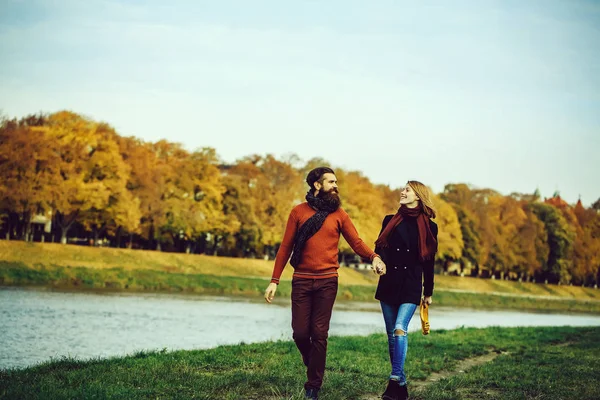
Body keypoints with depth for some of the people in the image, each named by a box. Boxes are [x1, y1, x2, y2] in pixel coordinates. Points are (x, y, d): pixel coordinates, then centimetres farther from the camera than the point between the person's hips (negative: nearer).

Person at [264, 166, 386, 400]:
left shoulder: (339, 214, 5)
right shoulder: (299, 212, 3)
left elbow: (356, 242, -2)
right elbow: (285, 248, 3)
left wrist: (373, 257, -23)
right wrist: (274, 280, -1)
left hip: (327, 282, 0)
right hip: (301, 281, 0)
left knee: (319, 334, -1)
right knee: (300, 332, 0)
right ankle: (312, 363, 33)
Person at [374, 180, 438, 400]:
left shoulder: (429, 227, 3)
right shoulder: (390, 221, 10)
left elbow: (429, 261, 8)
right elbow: (380, 247, 7)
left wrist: (428, 292, 12)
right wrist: (379, 260, -16)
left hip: (411, 287, -3)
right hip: (389, 284, 3)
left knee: (400, 329, -21)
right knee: (391, 334, 5)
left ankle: (395, 381, -25)